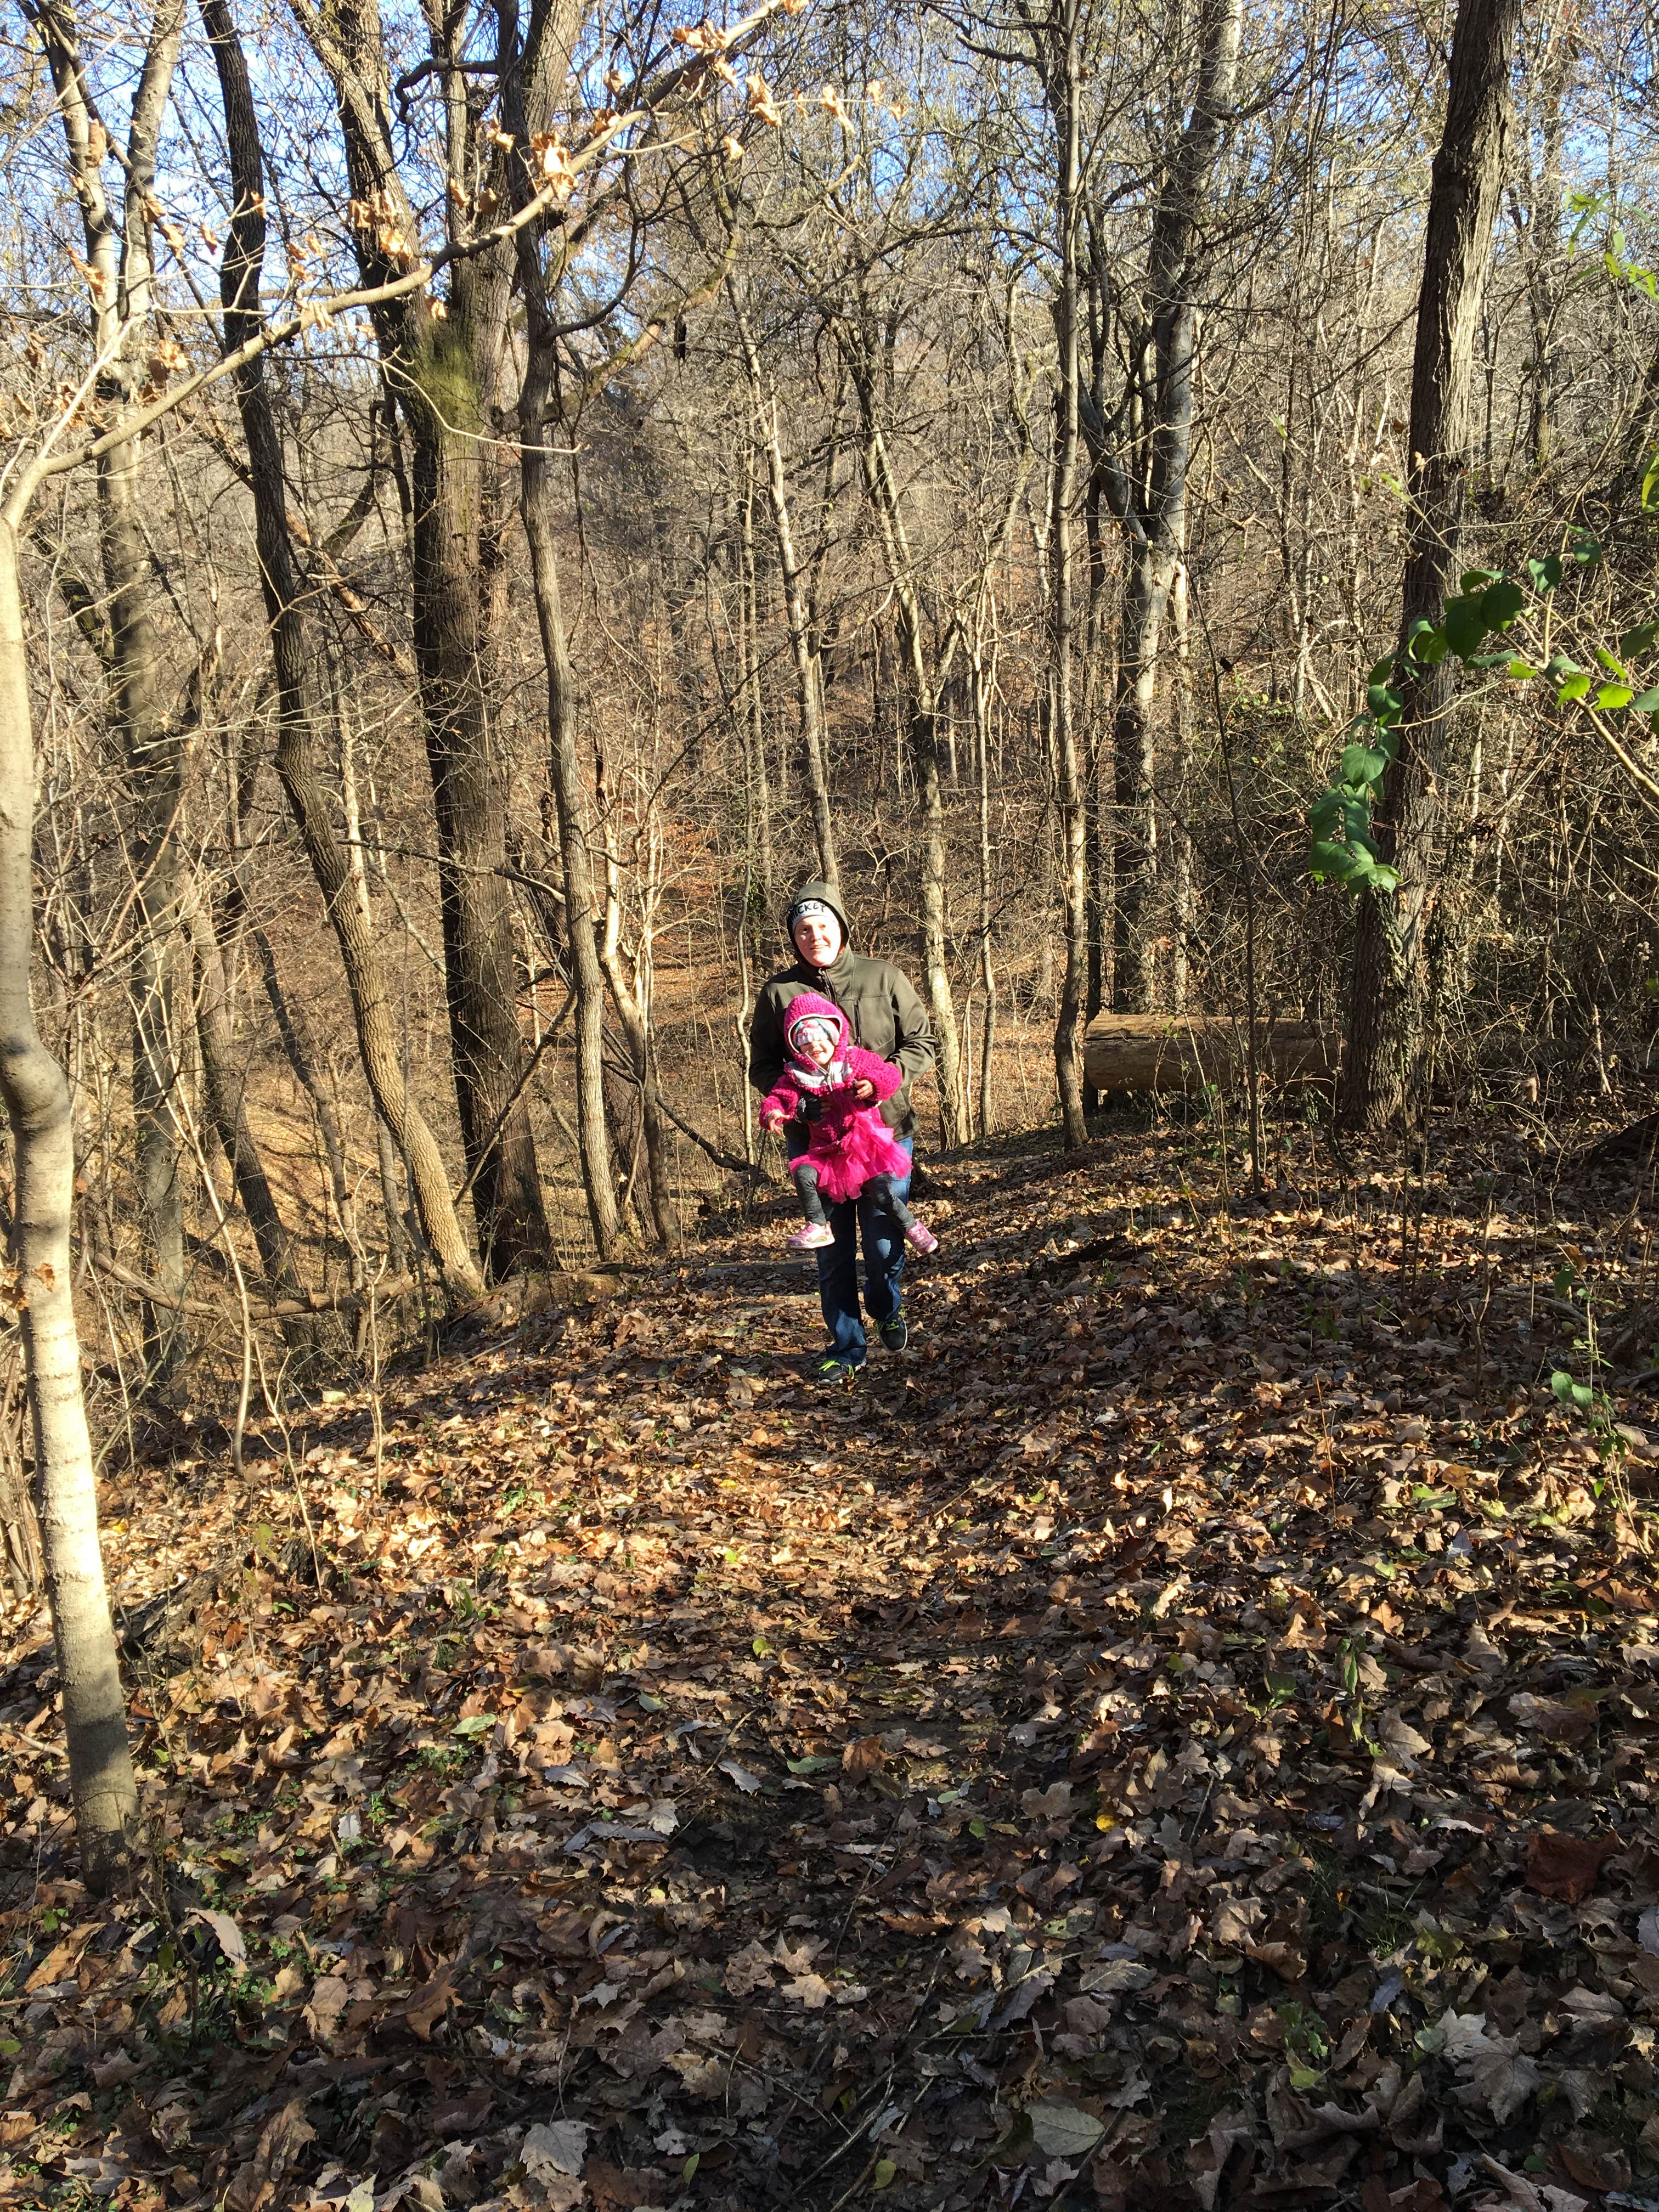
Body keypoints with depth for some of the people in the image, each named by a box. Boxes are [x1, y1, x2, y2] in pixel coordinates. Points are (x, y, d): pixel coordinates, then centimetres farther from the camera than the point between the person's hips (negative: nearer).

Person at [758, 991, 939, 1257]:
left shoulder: (856, 1059, -2)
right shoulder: (797, 1075, 1)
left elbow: (891, 1075, -5)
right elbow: (778, 1097, -4)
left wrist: (873, 1084, -27)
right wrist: (772, 1113, -28)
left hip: (865, 1143, -2)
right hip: (825, 1150, 2)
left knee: (880, 1189, -16)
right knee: (802, 1173, -23)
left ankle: (910, 1226, 7)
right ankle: (818, 1227, -11)